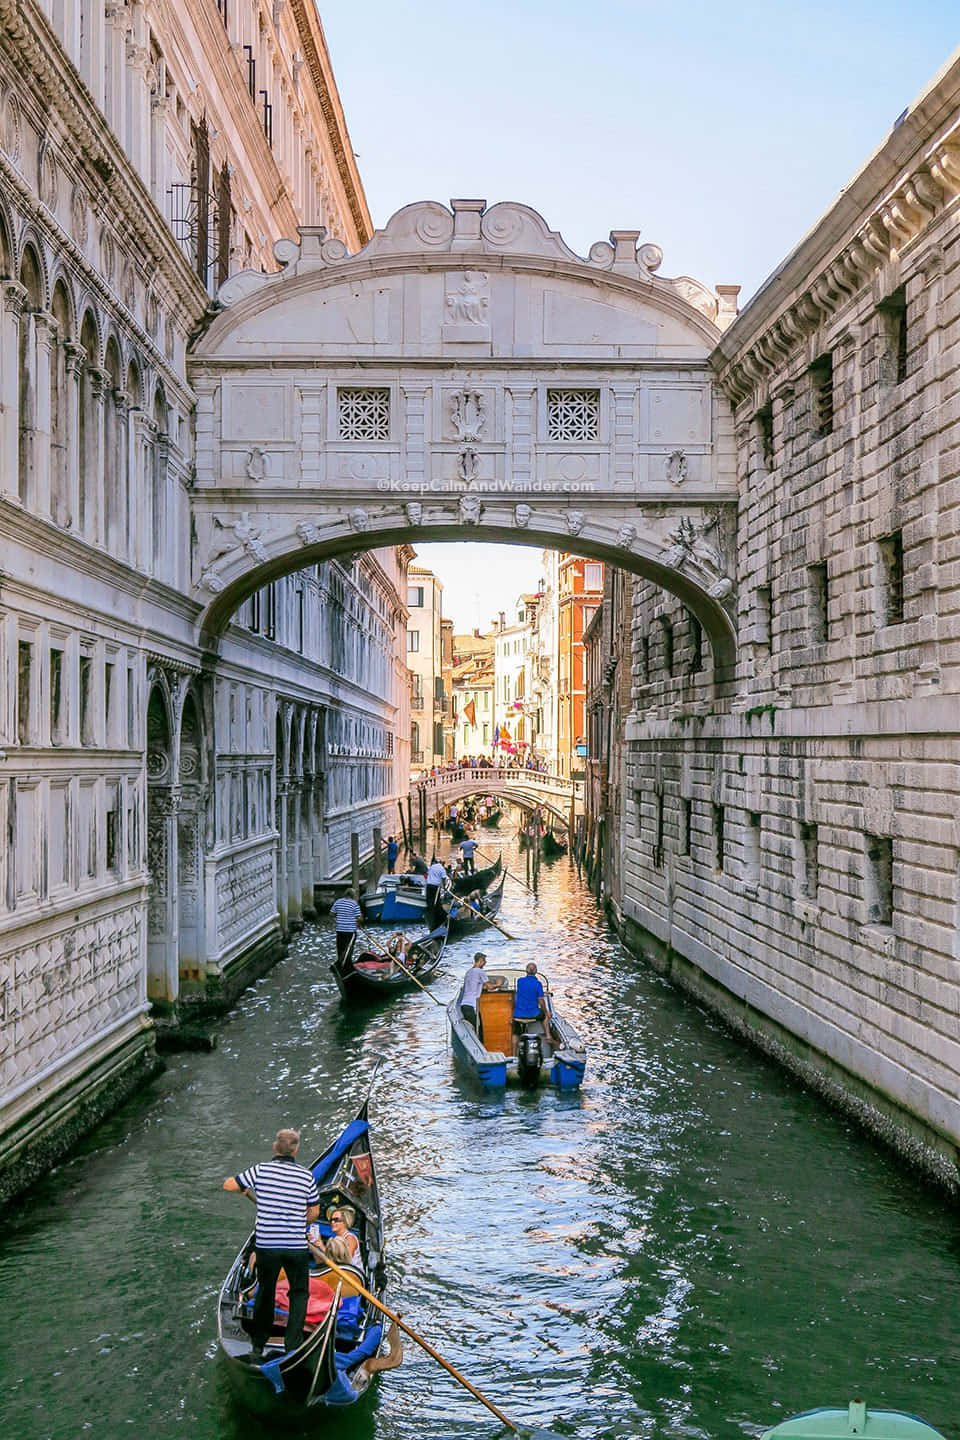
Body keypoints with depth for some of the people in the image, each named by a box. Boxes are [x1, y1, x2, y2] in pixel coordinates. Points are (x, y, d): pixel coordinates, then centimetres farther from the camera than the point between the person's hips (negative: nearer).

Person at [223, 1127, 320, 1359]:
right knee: (299, 1293, 17)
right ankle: (293, 1344, 11)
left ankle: (258, 1345, 28)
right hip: (297, 1247, 0)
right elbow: (314, 1212, 7)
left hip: (266, 1245, 0)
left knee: (265, 1291, 20)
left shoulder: (261, 1170, -7)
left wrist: (245, 1190, 21)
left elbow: (229, 1185, 0)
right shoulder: (306, 1176, -2)